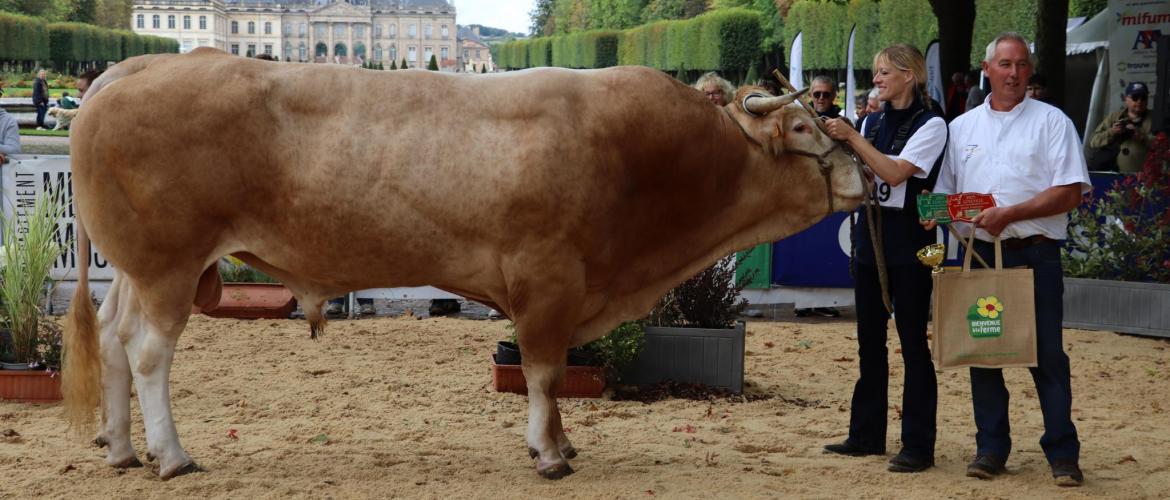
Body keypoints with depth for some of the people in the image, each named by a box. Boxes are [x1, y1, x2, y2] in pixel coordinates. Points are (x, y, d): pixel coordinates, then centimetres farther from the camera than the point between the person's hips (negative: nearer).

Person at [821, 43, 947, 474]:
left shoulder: (931, 124, -8)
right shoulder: (873, 121, 11)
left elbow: (895, 172, -19)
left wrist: (851, 137, -17)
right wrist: (835, 141, -5)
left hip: (908, 237, -7)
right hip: (870, 232, 7)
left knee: (913, 342, -3)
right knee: (869, 341, 12)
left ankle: (918, 445, 1)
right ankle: (867, 434, 21)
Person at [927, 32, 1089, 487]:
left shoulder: (1051, 121, 1)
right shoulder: (962, 127, 14)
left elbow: (1070, 193, -7)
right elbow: (946, 191, 17)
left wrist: (1010, 214, -16)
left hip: (1035, 254, -4)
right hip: (979, 253, 4)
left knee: (1047, 354, -3)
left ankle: (1063, 454, 4)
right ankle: (991, 448, 15)